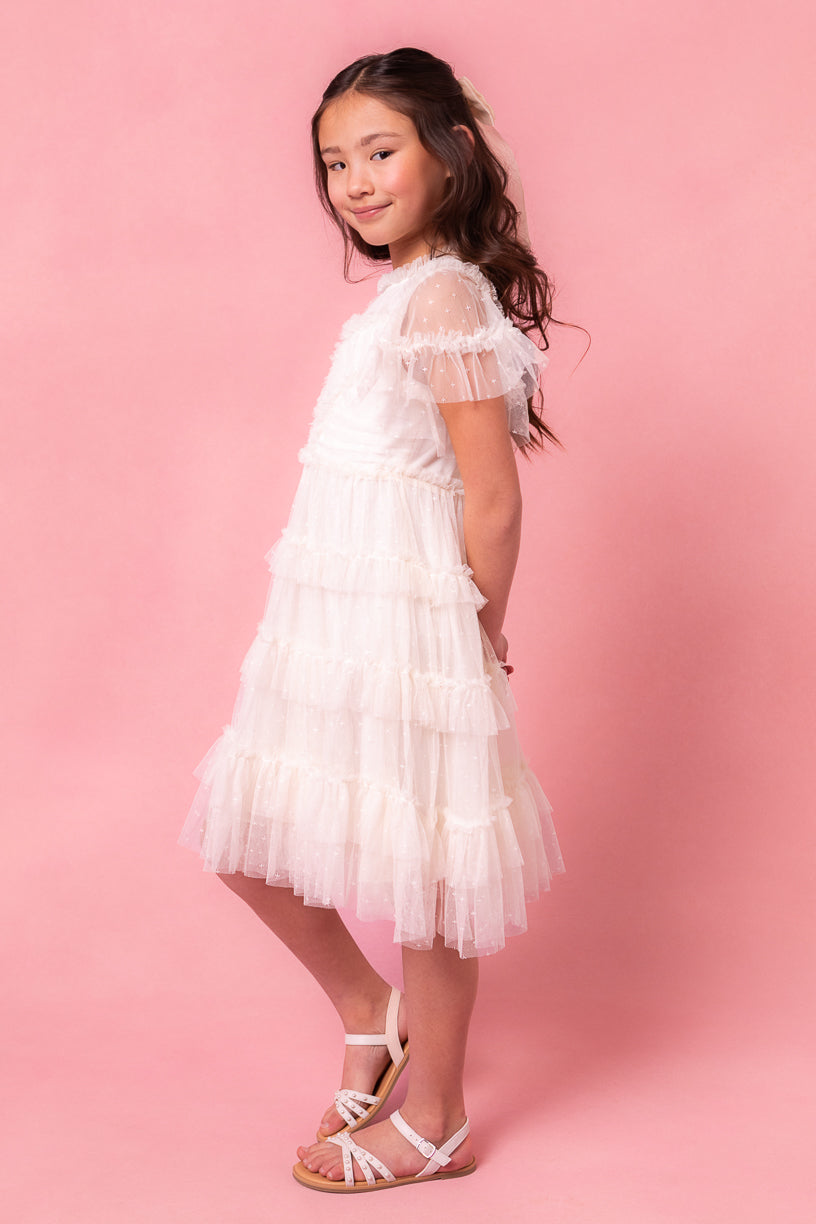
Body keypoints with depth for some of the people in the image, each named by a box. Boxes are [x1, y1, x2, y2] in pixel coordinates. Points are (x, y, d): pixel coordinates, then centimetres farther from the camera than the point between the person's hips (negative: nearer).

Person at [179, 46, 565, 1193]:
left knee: (418, 878, 6)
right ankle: (368, 1011, 35)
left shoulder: (441, 295, -16)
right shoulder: (404, 294, 13)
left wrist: (481, 645, -8)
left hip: (404, 636, -9)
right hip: (329, 626, 9)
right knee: (246, 840, 15)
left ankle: (434, 1125, 24)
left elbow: (493, 500, -18)